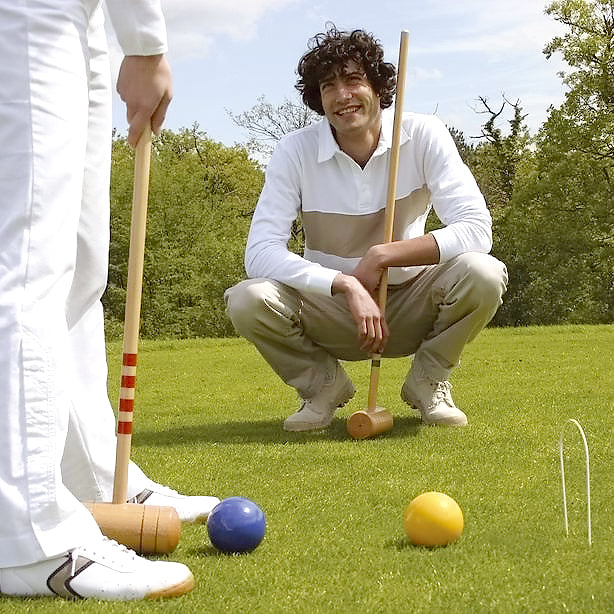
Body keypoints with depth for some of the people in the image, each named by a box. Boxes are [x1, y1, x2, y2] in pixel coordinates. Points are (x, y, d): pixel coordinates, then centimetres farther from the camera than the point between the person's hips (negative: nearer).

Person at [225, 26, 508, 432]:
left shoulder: (423, 136, -14)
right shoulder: (296, 151, -13)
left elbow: (478, 230, -21)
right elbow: (260, 252, -23)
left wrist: (381, 256, -27)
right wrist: (346, 286, -34)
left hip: (411, 309, 0)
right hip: (332, 312, 0)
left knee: (483, 275, -30)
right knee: (248, 300, -28)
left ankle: (428, 382, 0)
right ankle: (324, 384, 3)